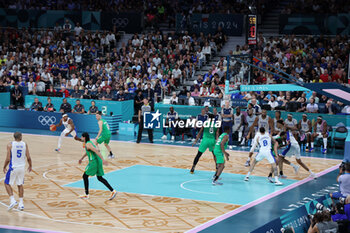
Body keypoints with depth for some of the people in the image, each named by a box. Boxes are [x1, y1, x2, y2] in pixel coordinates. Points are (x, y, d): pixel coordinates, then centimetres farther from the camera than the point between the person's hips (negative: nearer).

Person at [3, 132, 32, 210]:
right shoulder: (24, 144, -1)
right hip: (22, 167, 3)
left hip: (13, 167, -3)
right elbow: (28, 158, -1)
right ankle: (21, 203, 15)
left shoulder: (10, 145, -10)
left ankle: (12, 200, -3)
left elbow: (8, 159, -11)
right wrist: (30, 166, 16)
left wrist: (4, 167, 5)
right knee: (20, 185, 17)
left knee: (7, 183, 12)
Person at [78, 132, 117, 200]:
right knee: (100, 178, 13)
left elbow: (96, 151, -25)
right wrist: (81, 158, 42)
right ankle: (113, 191, 5)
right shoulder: (89, 142, 17)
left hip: (94, 162, -9)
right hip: (97, 161, 9)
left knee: (85, 176, 4)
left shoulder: (88, 144, -14)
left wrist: (103, 160, -31)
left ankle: (86, 195, 9)